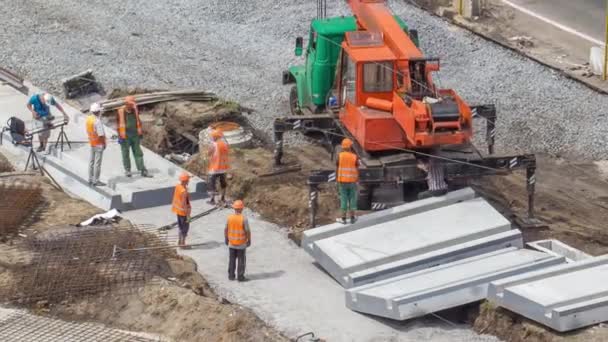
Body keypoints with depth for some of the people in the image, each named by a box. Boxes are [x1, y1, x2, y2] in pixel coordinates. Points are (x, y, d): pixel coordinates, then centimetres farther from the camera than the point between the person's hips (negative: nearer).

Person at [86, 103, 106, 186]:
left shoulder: (88, 119, 2)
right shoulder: (97, 121, -23)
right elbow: (101, 134, -23)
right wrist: (104, 143, -11)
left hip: (92, 143, 8)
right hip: (99, 144, -8)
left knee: (91, 162, 15)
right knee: (97, 163, -2)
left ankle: (91, 179, 22)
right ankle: (96, 181, 1)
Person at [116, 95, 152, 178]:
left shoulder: (134, 110, 4)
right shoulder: (121, 111, -11)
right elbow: (119, 124, -9)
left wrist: (140, 133, 14)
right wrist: (121, 136, -11)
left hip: (134, 135, 4)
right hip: (125, 136, -4)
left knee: (138, 153, 3)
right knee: (125, 153, 7)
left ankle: (142, 171, 4)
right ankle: (127, 170, 19)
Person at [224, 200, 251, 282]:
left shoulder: (229, 218, -8)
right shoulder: (244, 219, -18)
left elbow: (226, 230, -1)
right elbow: (248, 231, -15)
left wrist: (226, 239, 14)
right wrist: (249, 241, -1)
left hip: (231, 243, 3)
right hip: (241, 244, -3)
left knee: (232, 259, 14)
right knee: (241, 260, 7)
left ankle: (231, 276, 17)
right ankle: (240, 276, 7)